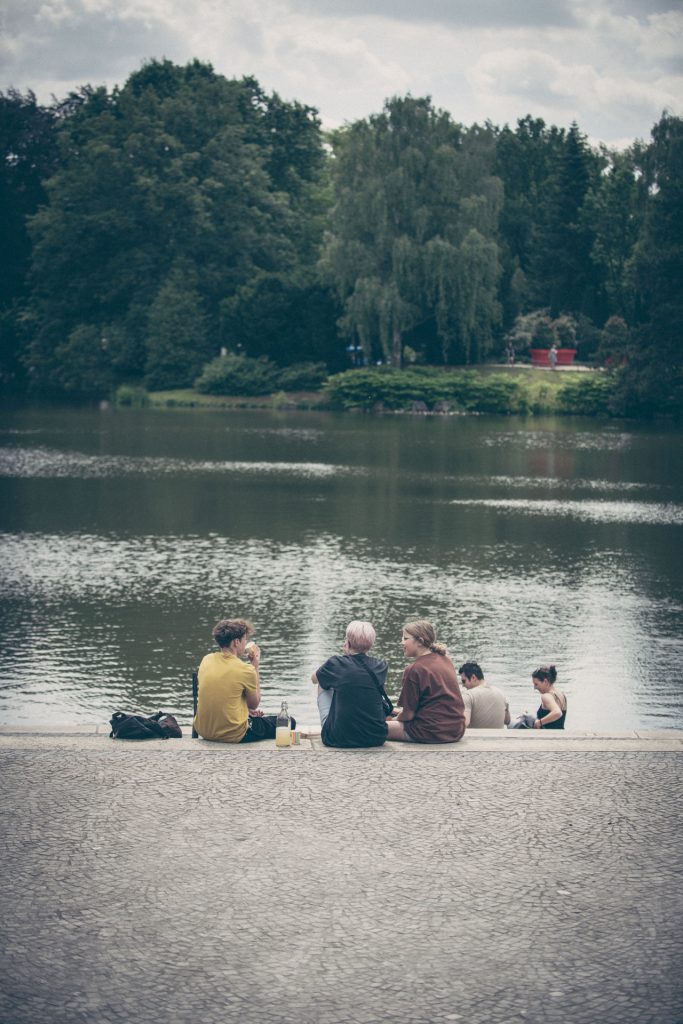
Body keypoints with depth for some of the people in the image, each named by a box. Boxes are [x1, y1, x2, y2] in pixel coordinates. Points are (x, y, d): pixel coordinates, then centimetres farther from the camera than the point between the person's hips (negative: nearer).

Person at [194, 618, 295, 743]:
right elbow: (254, 704, -2)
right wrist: (256, 666, 0)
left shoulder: (206, 660, -1)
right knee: (289, 722, 11)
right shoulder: (245, 670, -18)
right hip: (233, 735, -7)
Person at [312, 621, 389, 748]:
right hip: (376, 738, 3)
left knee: (322, 684, 21)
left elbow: (314, 679, 14)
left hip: (339, 739, -3)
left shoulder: (336, 663, -10)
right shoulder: (381, 667, -3)